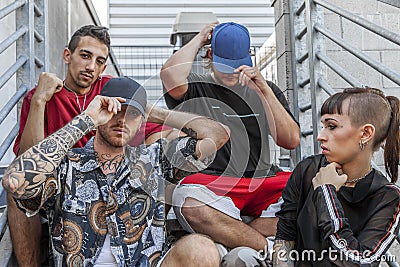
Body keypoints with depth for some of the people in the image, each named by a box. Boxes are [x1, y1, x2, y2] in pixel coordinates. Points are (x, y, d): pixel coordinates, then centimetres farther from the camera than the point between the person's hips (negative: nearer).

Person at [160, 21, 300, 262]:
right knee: (186, 200, -37)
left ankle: (225, 246, -24)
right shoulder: (196, 88, 11)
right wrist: (199, 39, 2)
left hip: (263, 180, 3)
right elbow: (172, 77, -15)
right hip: (212, 182, -3)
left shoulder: (265, 90, 19)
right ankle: (272, 250, -27)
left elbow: (291, 141, 6)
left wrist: (263, 89, -3)